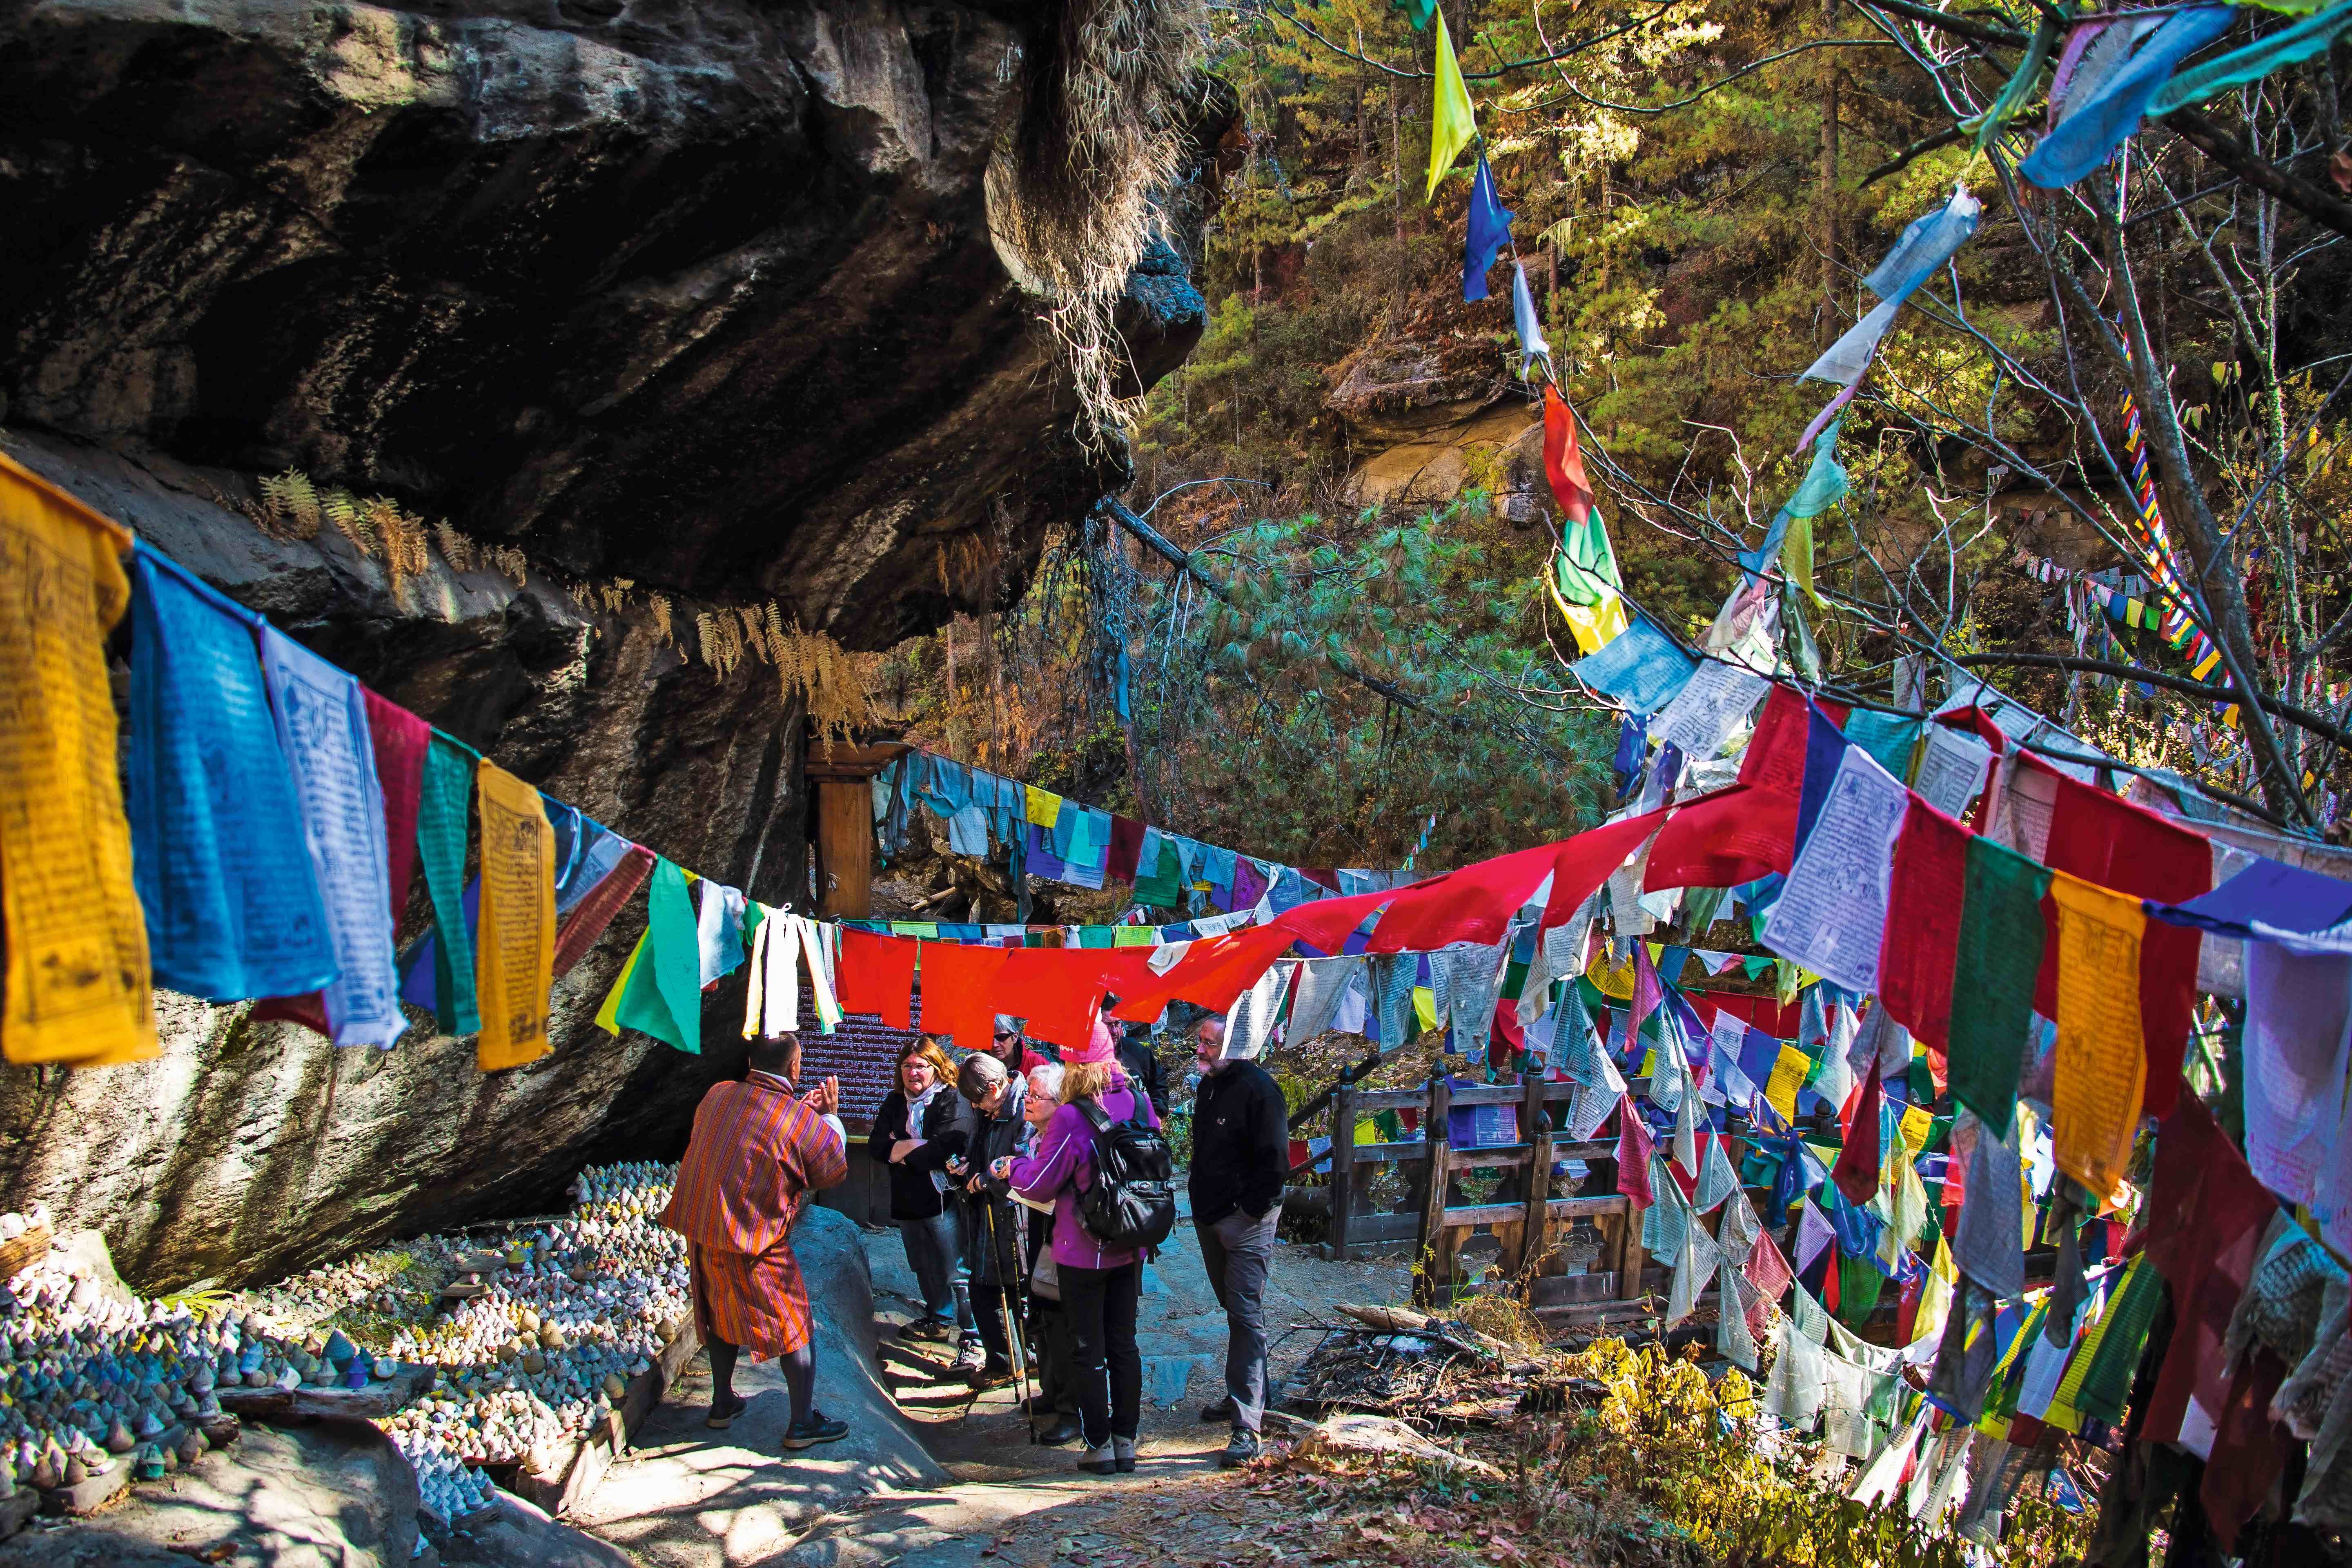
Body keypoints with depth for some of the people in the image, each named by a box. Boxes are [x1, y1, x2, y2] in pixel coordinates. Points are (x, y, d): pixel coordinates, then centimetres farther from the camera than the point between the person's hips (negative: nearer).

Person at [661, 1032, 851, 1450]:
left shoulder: (718, 1095, 1)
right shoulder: (800, 1120, -17)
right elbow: (834, 1171, -2)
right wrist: (830, 1116, 7)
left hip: (702, 1231, 6)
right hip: (755, 1242, -6)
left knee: (722, 1314, 25)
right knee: (794, 1325, 6)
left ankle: (722, 1403, 36)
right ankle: (803, 1423, 9)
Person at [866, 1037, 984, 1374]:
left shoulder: (953, 1103, -11)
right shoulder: (894, 1103, 11)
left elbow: (947, 1150, -23)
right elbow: (876, 1146, 2)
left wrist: (902, 1152, -12)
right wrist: (920, 1149, -16)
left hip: (944, 1198, -8)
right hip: (908, 1201, 8)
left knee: (957, 1271, -10)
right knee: (925, 1268, 22)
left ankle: (973, 1339, -8)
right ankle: (939, 1320, 40)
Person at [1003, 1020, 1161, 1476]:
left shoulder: (1070, 1118, -20)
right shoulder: (1139, 1103, -3)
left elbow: (1040, 1185, -11)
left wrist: (1012, 1167, 8)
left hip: (1083, 1251, -5)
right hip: (1130, 1249, 5)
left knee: (1088, 1349, 6)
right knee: (1124, 1343, 14)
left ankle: (1099, 1445, 11)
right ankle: (1126, 1440, 19)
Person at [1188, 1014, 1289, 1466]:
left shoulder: (1257, 1088, -17)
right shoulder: (1209, 1086, 11)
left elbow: (1274, 1159, -19)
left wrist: (1250, 1210, -17)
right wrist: (1201, 1201, 17)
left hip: (1246, 1222, -9)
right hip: (1211, 1218, 9)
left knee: (1245, 1315, -12)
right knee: (1233, 1308, 20)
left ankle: (1247, 1427, -15)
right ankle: (1244, 1397, 35)